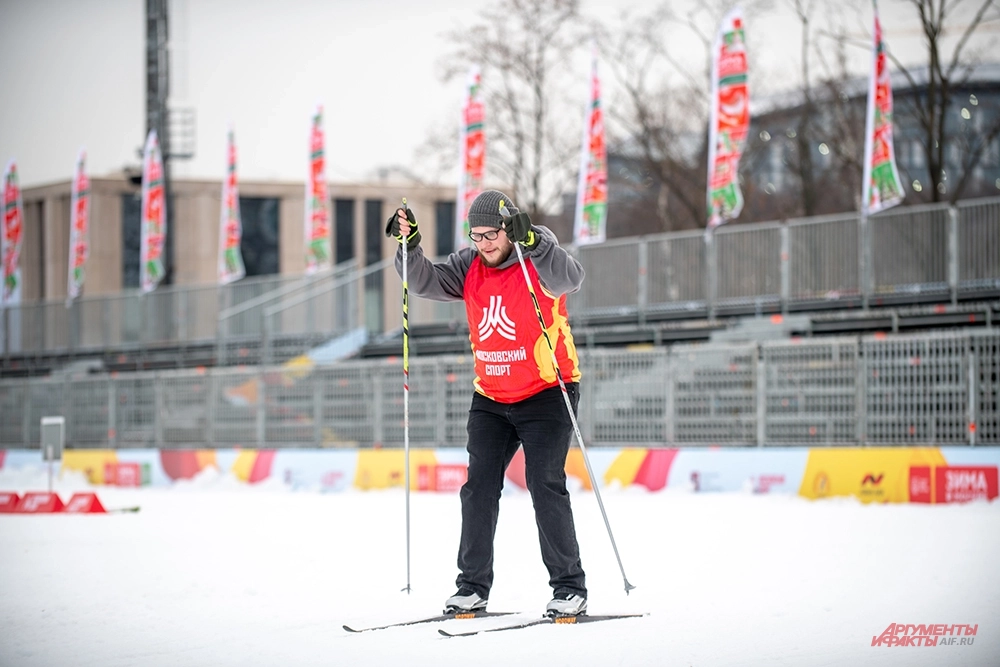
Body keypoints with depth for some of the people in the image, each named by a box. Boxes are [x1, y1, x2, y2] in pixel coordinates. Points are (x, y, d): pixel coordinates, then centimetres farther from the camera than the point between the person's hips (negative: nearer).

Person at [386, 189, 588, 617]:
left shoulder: (538, 260, -12)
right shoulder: (470, 267, 4)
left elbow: (569, 279, -32)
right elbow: (427, 283, -2)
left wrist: (532, 242, -45)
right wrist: (409, 246, -18)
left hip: (546, 393, -5)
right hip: (491, 398, 6)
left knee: (545, 485, -11)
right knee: (479, 488, 2)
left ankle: (570, 587, -4)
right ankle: (473, 587, 10)